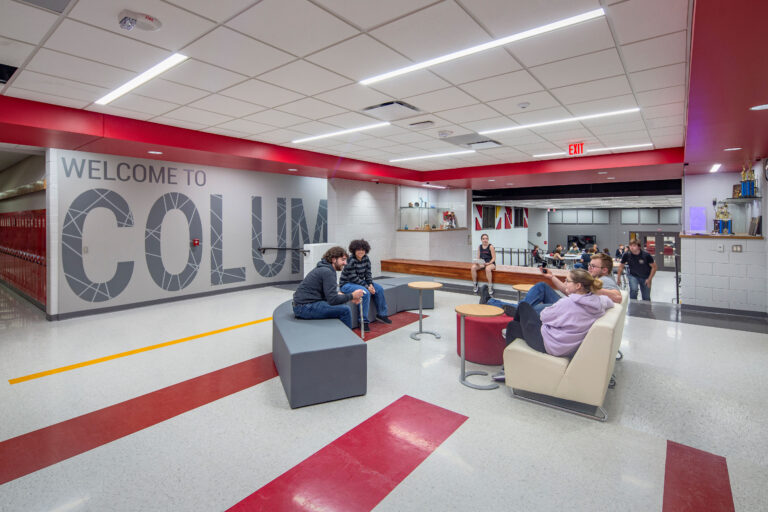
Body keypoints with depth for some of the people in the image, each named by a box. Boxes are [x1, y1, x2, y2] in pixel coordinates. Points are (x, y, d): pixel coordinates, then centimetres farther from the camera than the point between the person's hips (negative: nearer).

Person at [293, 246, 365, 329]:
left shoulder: (324, 268, 14)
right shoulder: (327, 272, -16)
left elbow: (330, 293, 17)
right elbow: (333, 300, -20)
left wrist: (350, 297, 5)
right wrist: (352, 296, -9)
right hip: (305, 308, -10)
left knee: (341, 304, 15)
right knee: (344, 310, -15)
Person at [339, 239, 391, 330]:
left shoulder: (366, 258, -1)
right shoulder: (351, 261, -24)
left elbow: (368, 273, 2)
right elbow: (353, 278, -24)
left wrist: (371, 284, -15)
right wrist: (367, 287, -23)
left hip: (360, 281, 9)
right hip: (346, 284, -9)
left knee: (379, 288, 0)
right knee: (365, 292, -32)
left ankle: (381, 314, 13)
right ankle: (363, 321, -23)